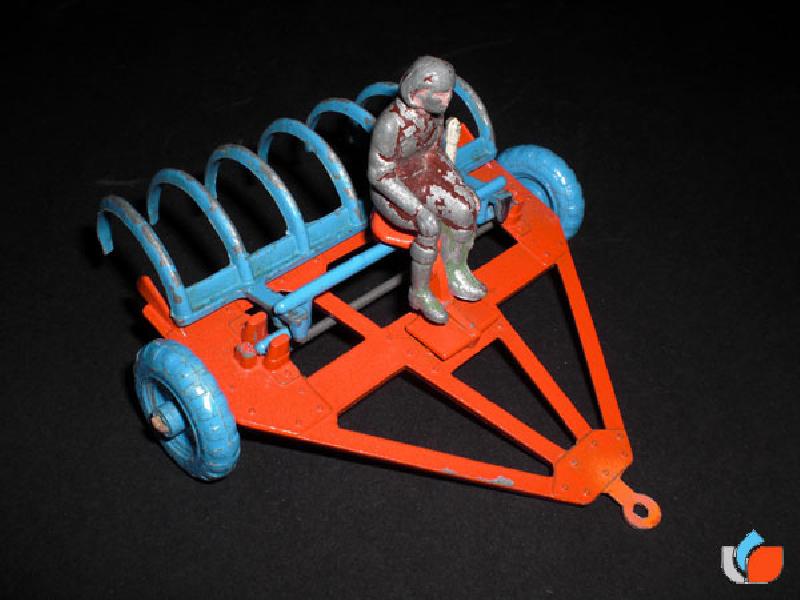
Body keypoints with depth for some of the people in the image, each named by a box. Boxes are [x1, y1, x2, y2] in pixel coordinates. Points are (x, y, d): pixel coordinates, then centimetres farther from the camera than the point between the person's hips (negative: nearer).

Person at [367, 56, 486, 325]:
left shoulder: (434, 107, -10)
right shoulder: (391, 123, -33)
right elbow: (379, 175, -26)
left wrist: (459, 183, 6)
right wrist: (419, 209, -30)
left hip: (425, 172, 7)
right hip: (390, 188, -7)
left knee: (466, 207, -15)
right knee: (430, 226, -28)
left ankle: (456, 269, 7)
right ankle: (419, 293, -7)